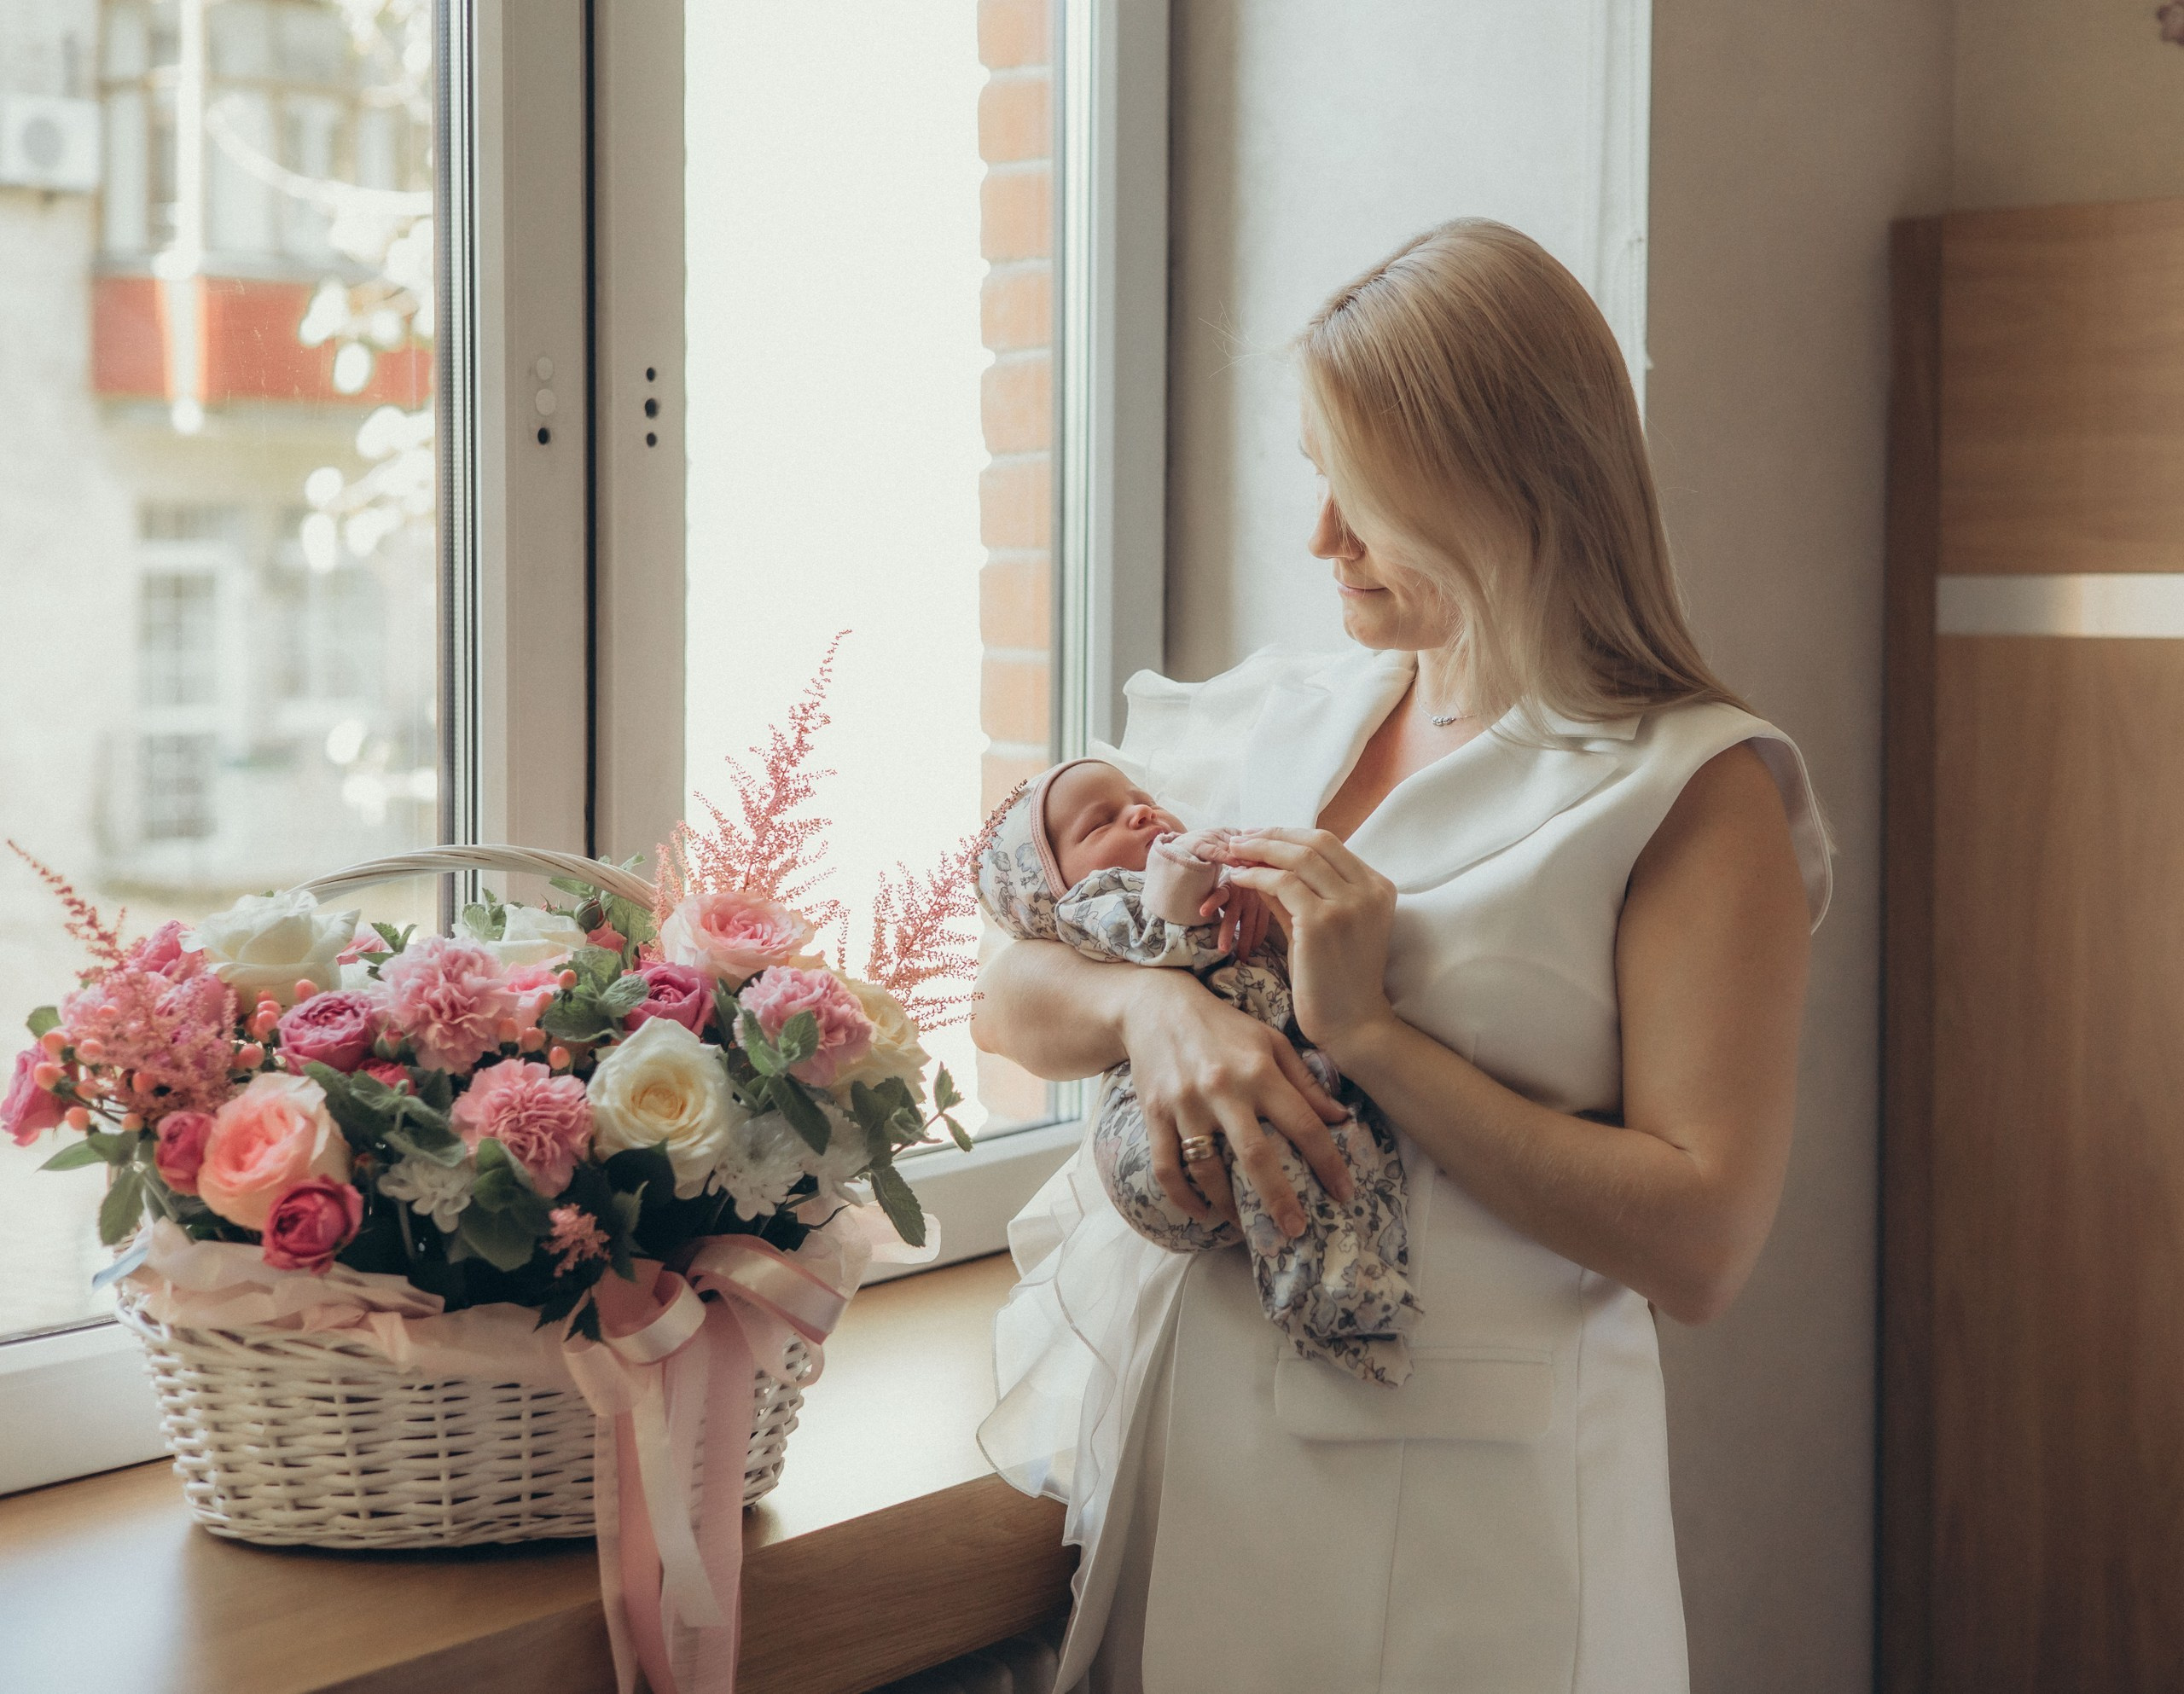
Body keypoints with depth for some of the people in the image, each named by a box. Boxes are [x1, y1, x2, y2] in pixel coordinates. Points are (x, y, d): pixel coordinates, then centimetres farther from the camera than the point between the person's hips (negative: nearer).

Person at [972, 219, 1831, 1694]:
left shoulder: (1695, 794, -9)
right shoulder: (1275, 721, 8)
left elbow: (1700, 1246, -17)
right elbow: (1009, 1002, 10)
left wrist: (1371, 1036, -18)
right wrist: (1147, 1004, -12)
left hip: (1453, 1522, -5)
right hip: (1174, 1465, 5)